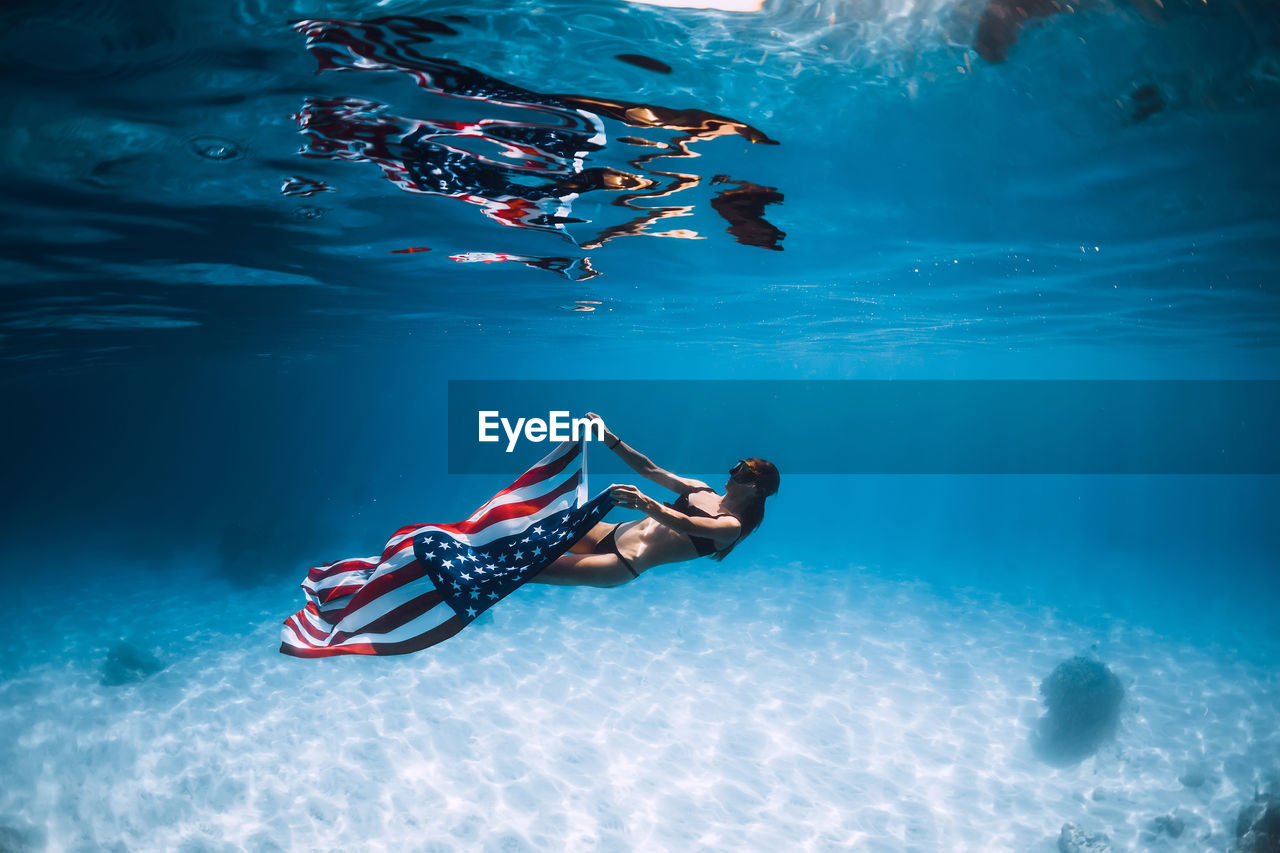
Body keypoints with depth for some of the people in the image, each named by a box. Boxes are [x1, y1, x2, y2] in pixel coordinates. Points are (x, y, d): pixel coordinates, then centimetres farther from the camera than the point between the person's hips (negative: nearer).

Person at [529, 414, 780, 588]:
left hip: (626, 564, -8)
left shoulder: (732, 526, -6)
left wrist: (645, 503, -44)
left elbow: (685, 525, -24)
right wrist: (609, 438, 4)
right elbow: (650, 470, 13)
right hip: (613, 533, 8)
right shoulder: (700, 489, 15)